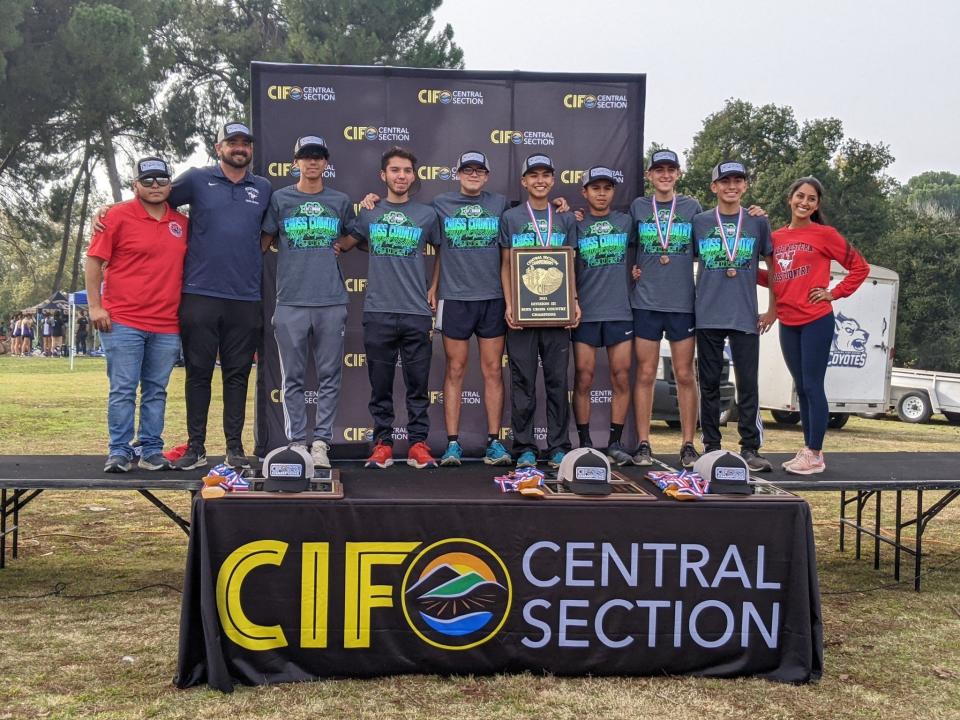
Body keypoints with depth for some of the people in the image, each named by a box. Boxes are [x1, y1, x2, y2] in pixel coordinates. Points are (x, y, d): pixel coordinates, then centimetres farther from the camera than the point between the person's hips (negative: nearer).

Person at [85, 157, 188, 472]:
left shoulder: (182, 223, 12)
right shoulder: (117, 216, -1)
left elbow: (187, 266, 21)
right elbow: (94, 261, -1)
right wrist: (95, 306, -8)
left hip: (167, 325, 4)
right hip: (123, 322, -4)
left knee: (156, 391, 9)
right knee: (122, 391, -2)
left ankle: (152, 451, 16)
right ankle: (119, 452, 6)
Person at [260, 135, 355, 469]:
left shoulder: (340, 201, 12)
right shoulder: (280, 199, 7)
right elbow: (264, 241, 12)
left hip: (331, 302, 1)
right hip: (290, 301, -1)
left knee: (329, 377, 1)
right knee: (293, 378, 3)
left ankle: (321, 442, 8)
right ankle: (297, 442, 10)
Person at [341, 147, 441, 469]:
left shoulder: (427, 214, 8)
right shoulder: (368, 213, 9)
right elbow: (342, 244, 20)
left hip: (417, 312, 0)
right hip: (378, 311, 0)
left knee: (418, 385, 3)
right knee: (380, 385, 4)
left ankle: (418, 445, 9)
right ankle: (382, 444, 12)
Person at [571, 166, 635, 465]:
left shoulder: (626, 222, 10)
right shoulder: (574, 225, 6)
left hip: (619, 311, 1)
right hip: (585, 313, -1)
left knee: (621, 378, 1)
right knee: (583, 379, 0)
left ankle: (616, 443, 10)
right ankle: (585, 443, 10)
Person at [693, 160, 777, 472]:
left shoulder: (758, 222, 7)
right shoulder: (699, 222, 7)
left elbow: (773, 267, 13)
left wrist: (773, 310, 9)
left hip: (746, 317, 0)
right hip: (708, 315, 0)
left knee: (748, 384, -1)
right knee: (709, 384, 5)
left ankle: (750, 449, 4)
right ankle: (711, 447, 12)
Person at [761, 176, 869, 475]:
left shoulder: (824, 234, -3)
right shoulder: (777, 237, 11)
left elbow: (860, 266, 2)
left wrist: (834, 293, -5)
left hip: (816, 321, -6)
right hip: (788, 323, 6)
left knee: (812, 386, -5)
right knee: (801, 388, 12)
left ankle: (814, 454, 2)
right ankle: (808, 450, 20)